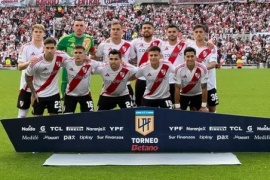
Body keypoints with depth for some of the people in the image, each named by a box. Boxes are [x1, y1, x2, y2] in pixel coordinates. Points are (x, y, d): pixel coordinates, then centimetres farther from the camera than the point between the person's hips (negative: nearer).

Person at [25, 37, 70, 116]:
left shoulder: (61, 56, -18)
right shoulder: (36, 61, -23)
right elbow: (28, 77, -7)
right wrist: (33, 93, -4)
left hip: (54, 93, 2)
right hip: (39, 94, -2)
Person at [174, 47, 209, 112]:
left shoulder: (202, 68, -24)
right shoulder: (179, 69, -24)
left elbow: (204, 87, -16)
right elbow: (177, 88, -19)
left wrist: (204, 106, -16)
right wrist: (177, 106, -20)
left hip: (197, 95, 1)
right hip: (183, 95, 0)